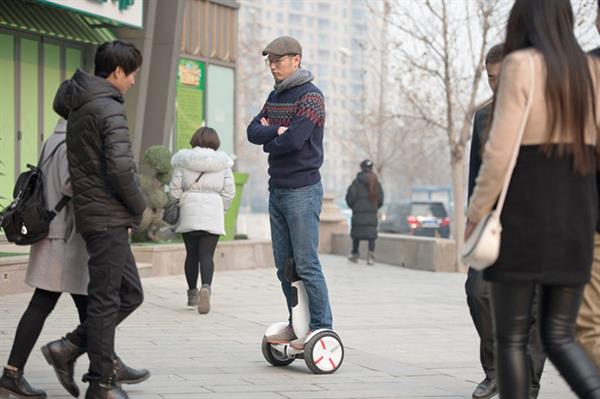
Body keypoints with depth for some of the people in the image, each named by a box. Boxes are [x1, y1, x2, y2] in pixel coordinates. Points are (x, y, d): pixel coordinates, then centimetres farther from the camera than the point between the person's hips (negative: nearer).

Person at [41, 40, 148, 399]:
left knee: (130, 293, 15)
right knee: (106, 301, -1)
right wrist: (139, 207, -7)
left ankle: (69, 348, 14)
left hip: (92, 214, 9)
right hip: (109, 217, -9)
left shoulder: (79, 105, 15)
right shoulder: (109, 109, -14)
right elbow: (120, 167, -25)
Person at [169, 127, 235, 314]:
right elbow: (229, 190, 1)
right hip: (213, 213, -1)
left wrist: (177, 207, 12)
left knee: (191, 254, 12)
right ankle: (206, 287, -28)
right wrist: (222, 208, 13)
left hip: (189, 213, 1)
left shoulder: (184, 160, 2)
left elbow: (175, 187, -1)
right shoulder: (223, 162, 3)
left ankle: (192, 292, 20)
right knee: (207, 255, -4)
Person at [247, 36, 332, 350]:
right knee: (284, 265, 10)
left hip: (302, 190, -8)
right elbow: (253, 131, 7)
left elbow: (294, 139, -21)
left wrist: (268, 144, -2)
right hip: (277, 189, 8)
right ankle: (297, 324, 18)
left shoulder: (310, 96, -10)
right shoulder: (275, 96, 17)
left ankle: (321, 327, -3)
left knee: (306, 263, -8)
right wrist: (275, 130, -12)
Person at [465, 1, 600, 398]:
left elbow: (501, 151, -15)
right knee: (560, 338, 9)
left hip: (522, 216, -5)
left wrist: (475, 215, -6)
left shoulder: (521, 65, -10)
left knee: (511, 338, 6)